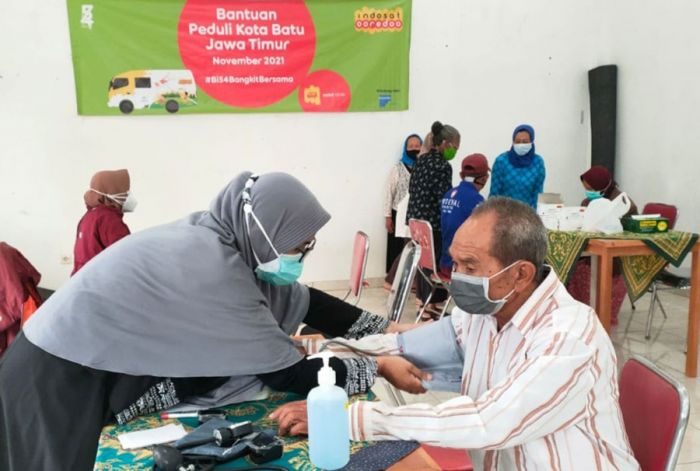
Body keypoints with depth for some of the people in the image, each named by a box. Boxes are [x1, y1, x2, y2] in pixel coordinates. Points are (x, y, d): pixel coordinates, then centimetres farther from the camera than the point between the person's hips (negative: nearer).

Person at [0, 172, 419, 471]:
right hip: (62, 378, -8)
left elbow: (300, 300, 0)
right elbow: (288, 374, -24)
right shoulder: (213, 270, -31)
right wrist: (379, 369, -15)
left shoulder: (217, 235, -7)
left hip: (104, 358, 8)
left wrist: (384, 328, 1)